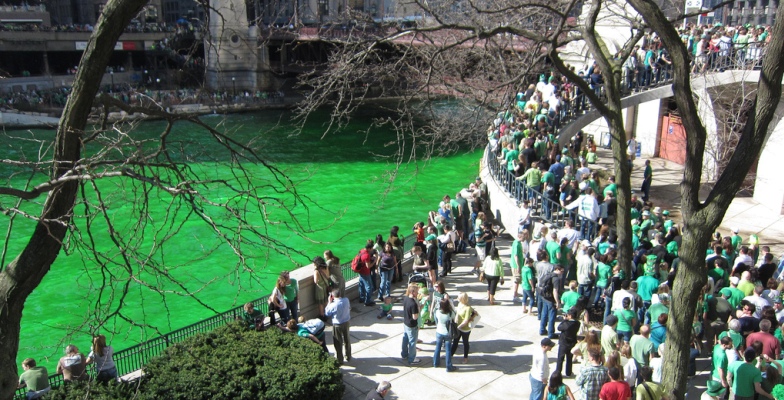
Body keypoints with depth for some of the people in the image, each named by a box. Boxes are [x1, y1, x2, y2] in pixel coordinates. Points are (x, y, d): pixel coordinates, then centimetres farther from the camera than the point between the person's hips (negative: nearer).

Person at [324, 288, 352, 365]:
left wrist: (329, 302, -8)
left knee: (338, 343, 13)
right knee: (347, 340, 23)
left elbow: (327, 313, -11)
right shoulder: (346, 300, -14)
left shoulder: (333, 305, -28)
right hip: (347, 322, 5)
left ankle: (339, 360, 25)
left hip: (337, 325, -5)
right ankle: (348, 357, 40)